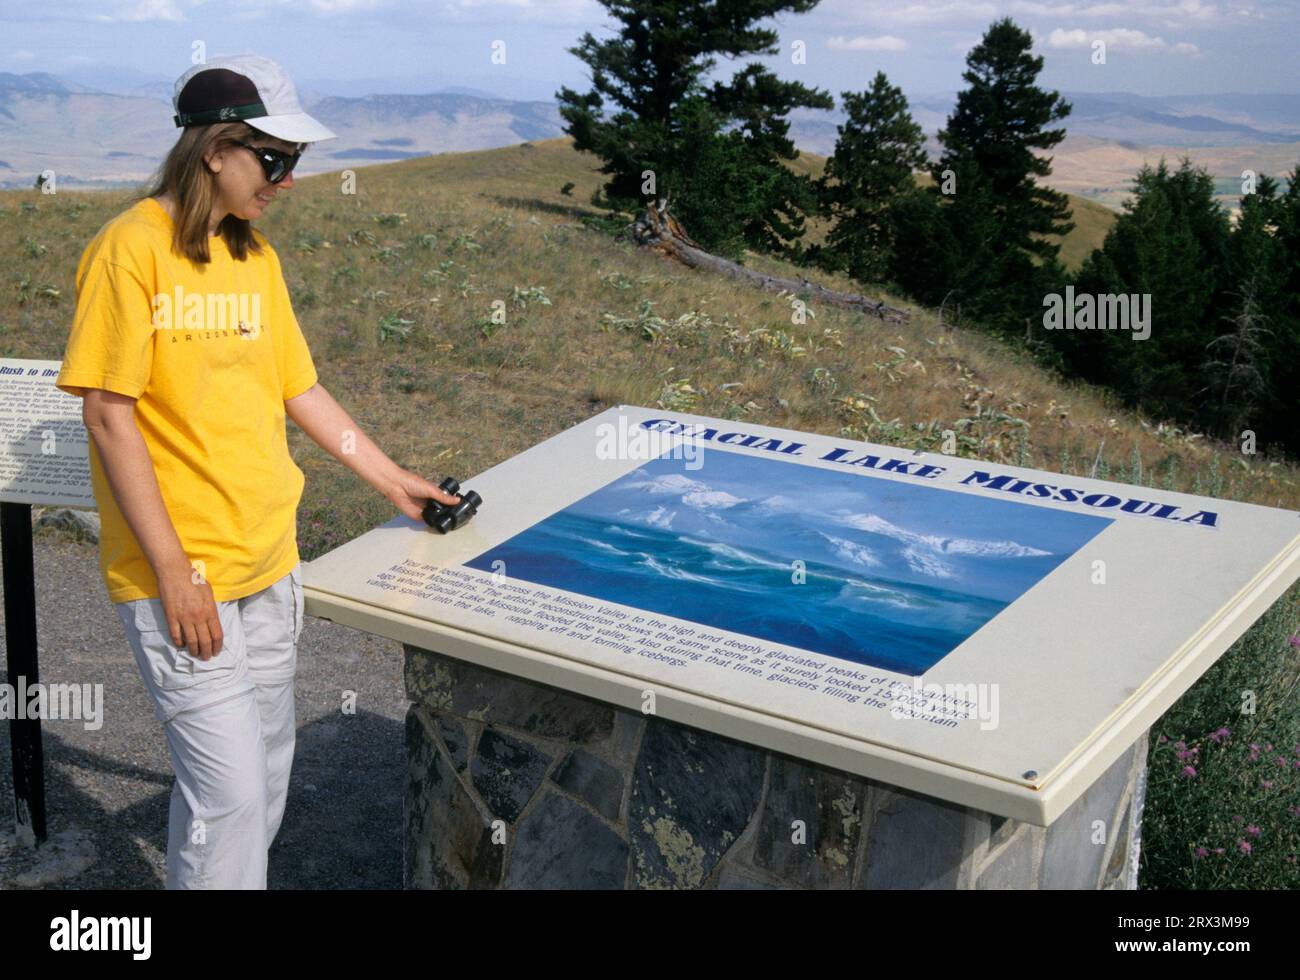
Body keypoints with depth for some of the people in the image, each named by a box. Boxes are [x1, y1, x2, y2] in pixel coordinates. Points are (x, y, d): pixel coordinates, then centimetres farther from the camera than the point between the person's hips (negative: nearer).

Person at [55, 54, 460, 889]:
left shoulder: (256, 257, 10)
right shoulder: (132, 248, -12)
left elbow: (301, 390, 17)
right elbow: (109, 413, -14)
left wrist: (395, 482, 16)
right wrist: (174, 572, -16)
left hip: (270, 564, 7)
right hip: (182, 577, -7)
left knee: (267, 775, 15)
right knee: (230, 791, -5)